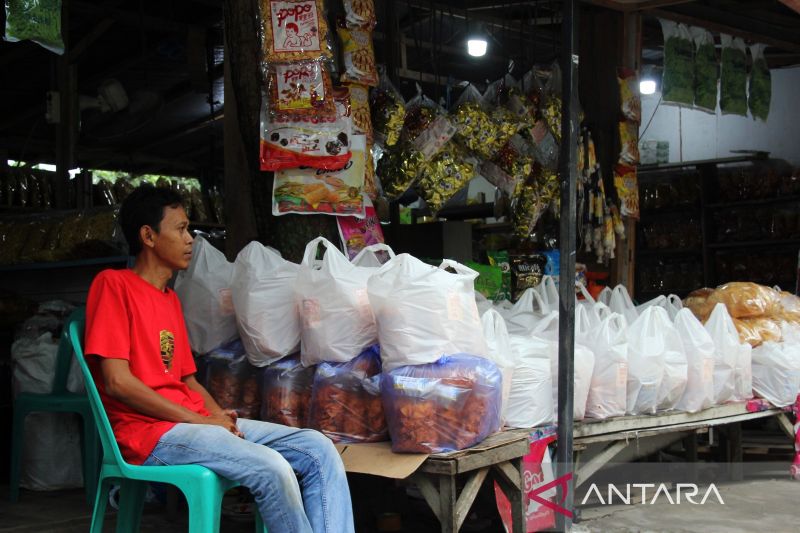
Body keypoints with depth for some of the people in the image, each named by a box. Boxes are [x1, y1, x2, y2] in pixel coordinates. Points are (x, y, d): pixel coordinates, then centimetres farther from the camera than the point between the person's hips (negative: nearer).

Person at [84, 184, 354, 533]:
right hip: (149, 431, -8)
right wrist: (199, 420, -12)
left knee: (318, 450, -7)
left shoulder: (170, 299, 22)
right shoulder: (113, 285, -4)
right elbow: (117, 381, -13)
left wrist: (219, 416, -1)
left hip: (195, 421, 9)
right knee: (271, 469, -30)